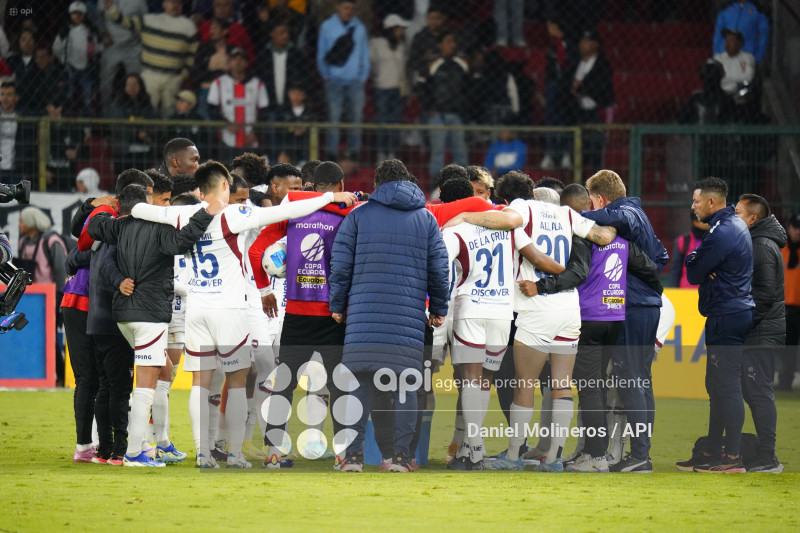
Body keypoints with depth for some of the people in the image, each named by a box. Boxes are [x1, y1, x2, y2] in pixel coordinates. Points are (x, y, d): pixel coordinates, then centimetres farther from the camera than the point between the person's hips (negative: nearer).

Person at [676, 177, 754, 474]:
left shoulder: (722, 233, -18)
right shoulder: (737, 225, 16)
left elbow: (694, 274, -15)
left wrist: (692, 260, 5)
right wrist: (697, 260, -5)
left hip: (725, 318, -11)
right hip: (738, 311, 11)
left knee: (727, 386, -10)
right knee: (716, 386, 15)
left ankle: (733, 458, -11)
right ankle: (712, 452, 21)